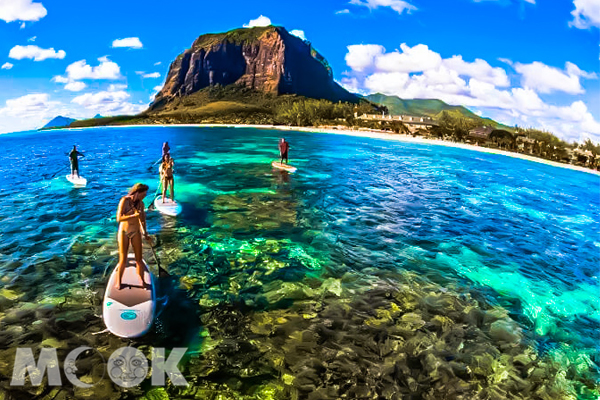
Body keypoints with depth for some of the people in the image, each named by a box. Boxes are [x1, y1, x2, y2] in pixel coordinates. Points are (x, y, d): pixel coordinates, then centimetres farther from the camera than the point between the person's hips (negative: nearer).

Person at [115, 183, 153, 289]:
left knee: (139, 260, 5)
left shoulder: (141, 204, -2)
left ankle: (142, 281, 21)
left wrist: (146, 235, 12)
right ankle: (118, 281, 23)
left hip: (136, 233, 3)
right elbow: (119, 218, -22)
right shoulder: (124, 200, -14)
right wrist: (135, 215, -30)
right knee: (123, 260, 2)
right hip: (124, 232, -3)